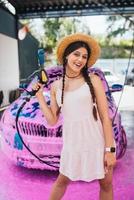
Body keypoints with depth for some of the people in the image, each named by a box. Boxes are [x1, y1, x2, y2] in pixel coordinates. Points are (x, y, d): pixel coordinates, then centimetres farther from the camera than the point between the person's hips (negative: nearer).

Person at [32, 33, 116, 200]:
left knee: (106, 184, 15)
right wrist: (39, 95, -1)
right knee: (62, 181, 20)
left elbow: (105, 117, -7)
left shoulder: (93, 80, -4)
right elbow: (52, 120, 3)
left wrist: (110, 149, -11)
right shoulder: (55, 86, 3)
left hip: (98, 143, -1)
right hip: (72, 145, 2)